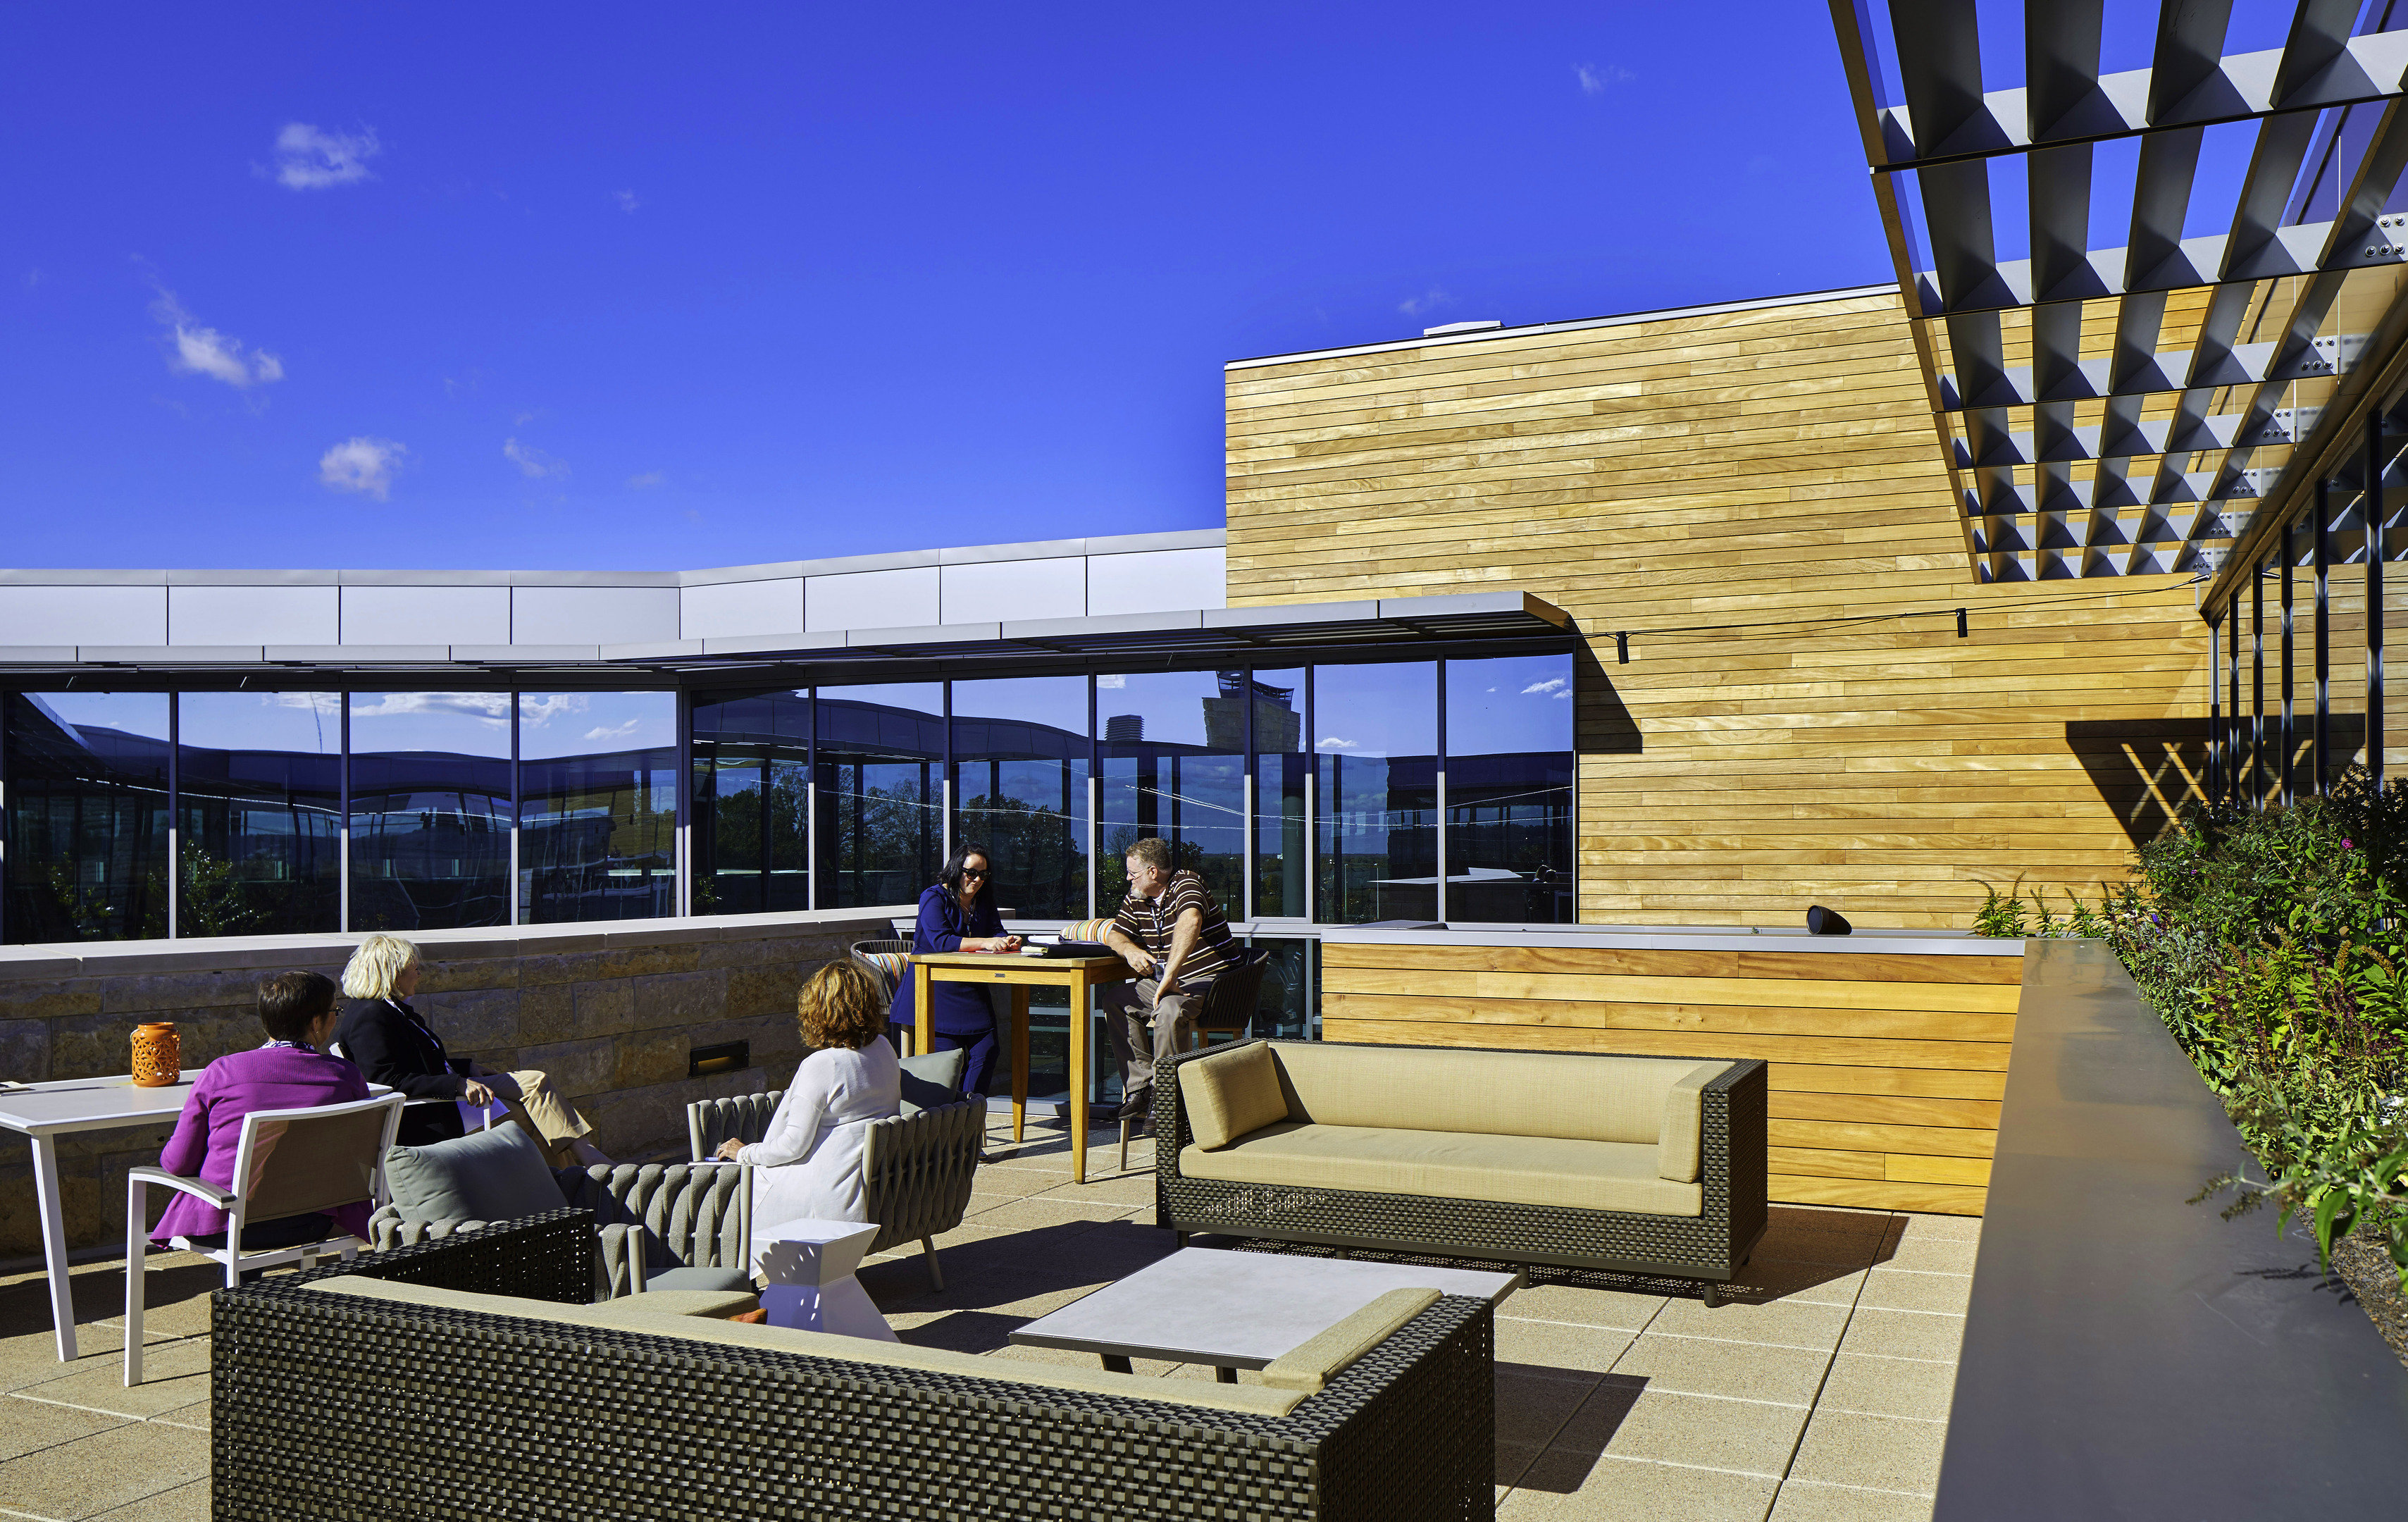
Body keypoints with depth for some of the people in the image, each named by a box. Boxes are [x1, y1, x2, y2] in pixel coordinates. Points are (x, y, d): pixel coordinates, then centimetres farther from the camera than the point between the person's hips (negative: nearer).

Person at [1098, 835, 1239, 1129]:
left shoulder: (1186, 884, -16)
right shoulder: (1136, 899, 10)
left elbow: (1191, 921, -35)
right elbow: (1114, 934, 14)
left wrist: (1169, 977, -41)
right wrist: (1130, 950, -11)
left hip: (1209, 979, -8)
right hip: (1165, 982, 8)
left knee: (1170, 1008, -35)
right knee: (1113, 999, -10)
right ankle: (1140, 1087, -11)